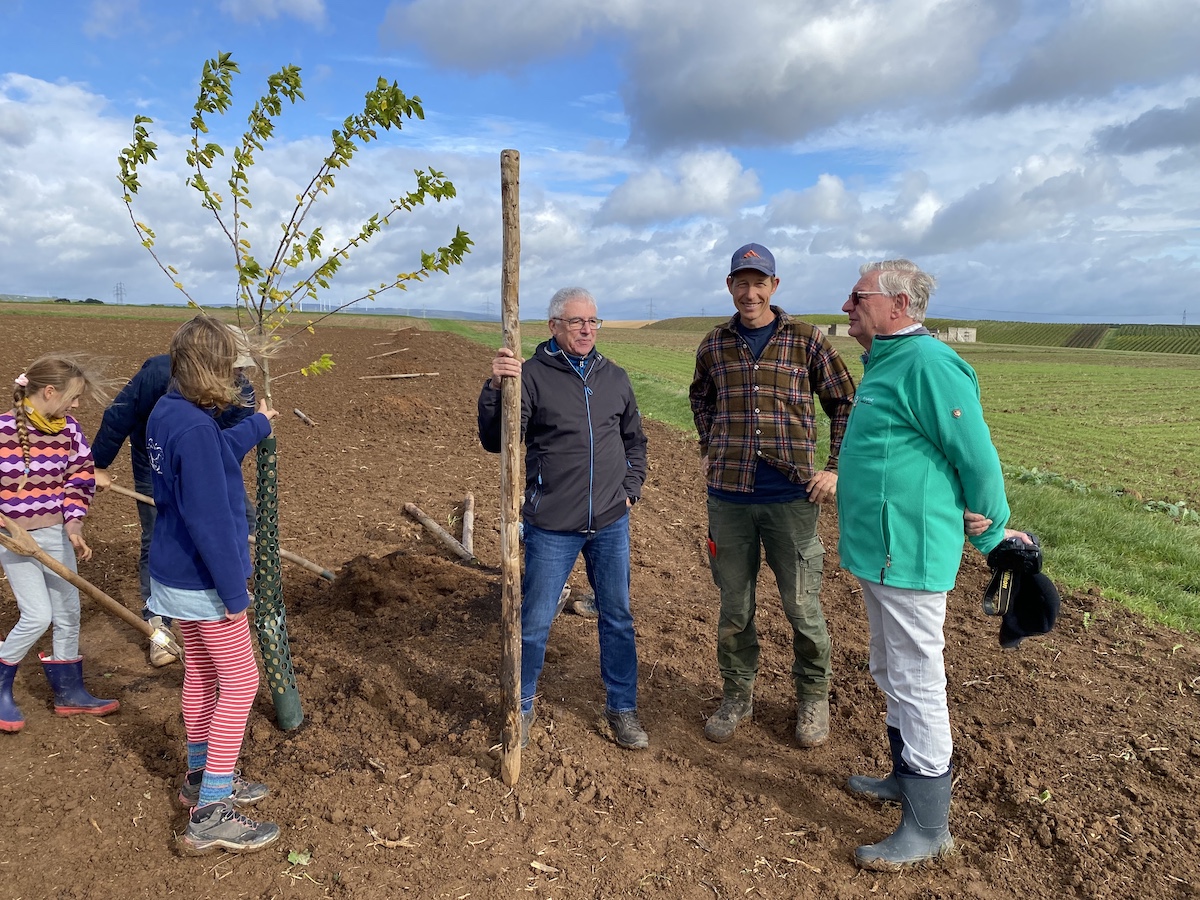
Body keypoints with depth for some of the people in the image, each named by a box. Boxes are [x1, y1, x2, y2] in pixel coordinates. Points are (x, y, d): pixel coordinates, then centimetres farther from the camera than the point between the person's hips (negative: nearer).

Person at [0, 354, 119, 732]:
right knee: (38, 616, -10)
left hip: (56, 536, 5)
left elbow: (80, 479, 3)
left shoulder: (69, 430, -3)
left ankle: (69, 692, 28)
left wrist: (73, 523, -9)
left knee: (68, 613, 11)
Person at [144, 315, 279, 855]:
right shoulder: (195, 429, -27)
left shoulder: (166, 412, 2)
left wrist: (257, 425, 33)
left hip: (174, 573, 9)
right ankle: (211, 815, 6)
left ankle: (202, 776, 37)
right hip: (203, 582, -9)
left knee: (200, 672, 21)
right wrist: (234, 592, -20)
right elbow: (210, 521, -26)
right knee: (239, 683, 1)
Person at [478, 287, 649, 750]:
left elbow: (635, 440, 20)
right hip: (552, 526, -4)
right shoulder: (532, 375, -8)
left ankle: (622, 708, 31)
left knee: (618, 617, 14)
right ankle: (522, 707, 30)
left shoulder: (614, 377, 7)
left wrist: (630, 488, 9)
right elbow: (495, 441, -15)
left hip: (611, 523, 4)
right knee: (534, 622, 8)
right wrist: (495, 388, -29)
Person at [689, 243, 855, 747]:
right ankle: (737, 696, 30)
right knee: (734, 606, 12)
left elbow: (844, 403, 7)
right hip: (728, 495, 2)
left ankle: (813, 697, 30)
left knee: (803, 606, 8)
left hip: (792, 497, -2)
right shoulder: (714, 346, 7)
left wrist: (835, 469, 0)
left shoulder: (806, 341, 0)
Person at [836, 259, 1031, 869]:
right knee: (890, 675, 22)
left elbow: (980, 461, -17)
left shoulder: (927, 365, -19)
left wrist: (991, 535, -6)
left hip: (908, 556, -10)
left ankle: (927, 827, 17)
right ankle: (907, 777, 40)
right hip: (879, 551, 10)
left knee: (915, 684, 2)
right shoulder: (886, 362, 13)